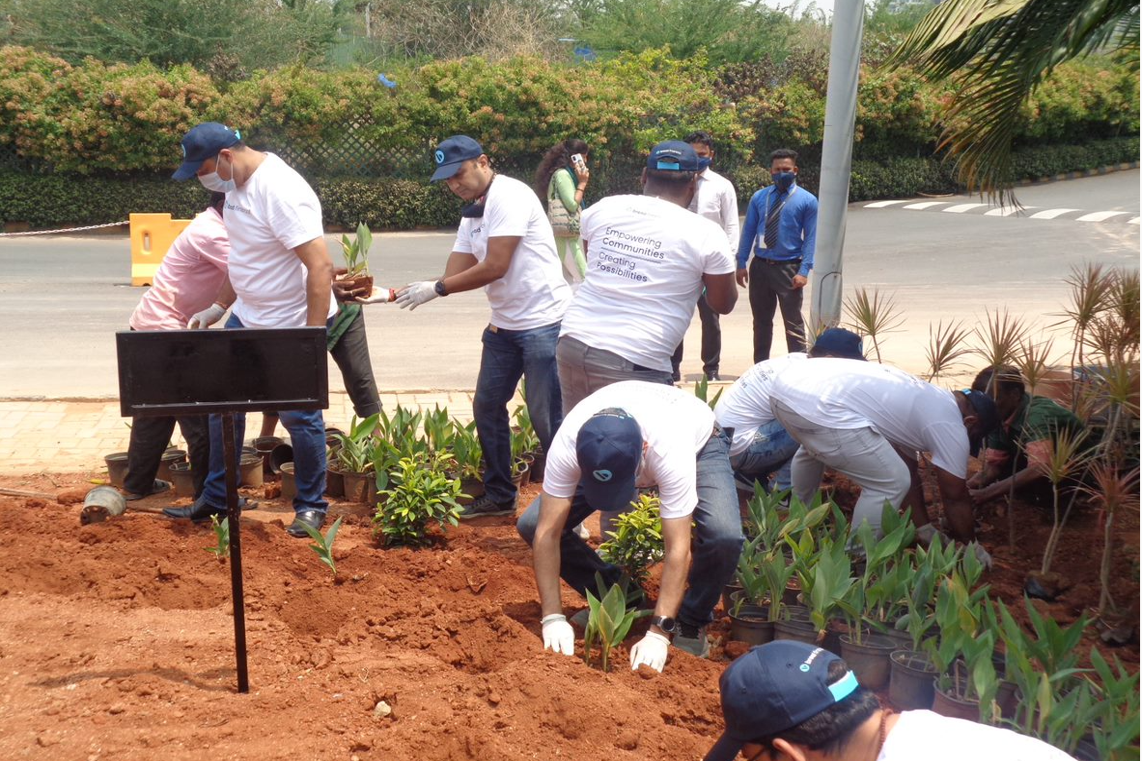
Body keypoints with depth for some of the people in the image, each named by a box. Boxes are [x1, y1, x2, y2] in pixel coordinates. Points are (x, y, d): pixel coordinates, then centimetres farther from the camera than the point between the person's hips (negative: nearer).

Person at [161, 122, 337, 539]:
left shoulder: (281, 192, -25)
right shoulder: (236, 184, 3)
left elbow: (321, 268, -29)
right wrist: (217, 307, 18)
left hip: (293, 327, -9)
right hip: (246, 318, 9)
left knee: (299, 416, 1)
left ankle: (311, 506, 19)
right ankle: (216, 498, 29)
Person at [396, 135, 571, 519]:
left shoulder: (509, 196, -15)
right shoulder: (472, 213, 12)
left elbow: (495, 267, -21)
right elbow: (455, 275, 9)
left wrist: (435, 289, -14)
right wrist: (395, 293, -3)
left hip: (543, 323, -9)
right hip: (504, 325, 9)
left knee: (547, 419, -5)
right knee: (486, 407, 13)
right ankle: (499, 495, 27)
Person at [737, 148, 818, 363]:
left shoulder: (807, 200, -4)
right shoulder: (759, 197, 6)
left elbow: (811, 238, -6)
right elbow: (748, 231, 8)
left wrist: (804, 271, -14)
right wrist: (741, 263, 2)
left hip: (789, 268, -4)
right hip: (760, 266, 4)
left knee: (793, 323, 0)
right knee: (761, 321, 14)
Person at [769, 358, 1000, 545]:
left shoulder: (923, 401, 34)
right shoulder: (950, 426, 8)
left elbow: (908, 470, 39)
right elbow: (955, 498, 15)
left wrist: (925, 530, 44)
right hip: (820, 404, -10)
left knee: (812, 448, 42)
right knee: (891, 483, 3)